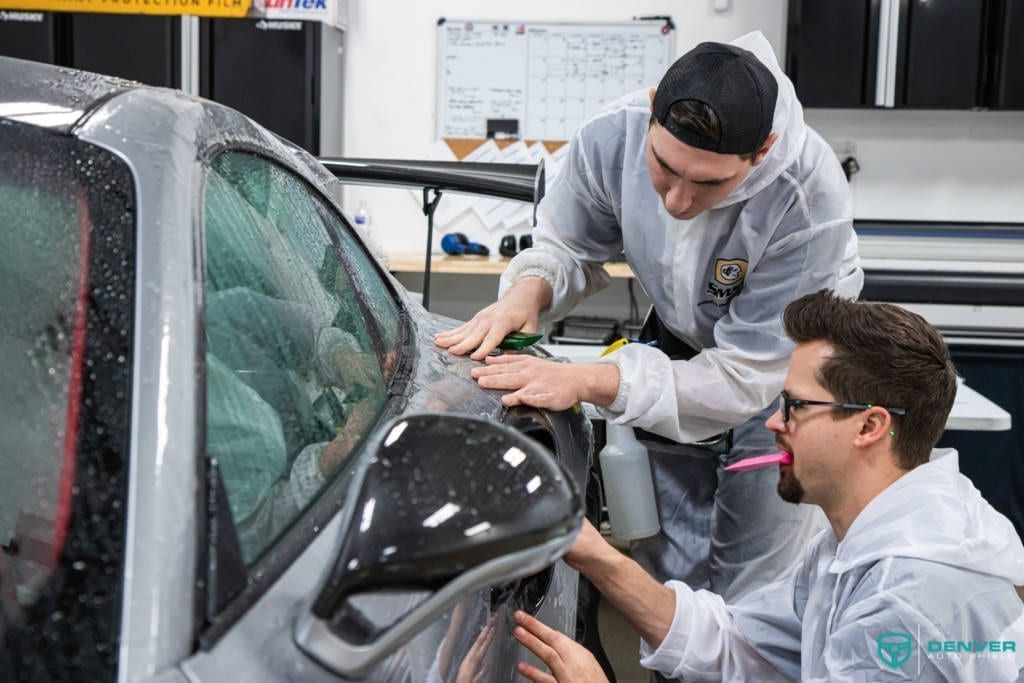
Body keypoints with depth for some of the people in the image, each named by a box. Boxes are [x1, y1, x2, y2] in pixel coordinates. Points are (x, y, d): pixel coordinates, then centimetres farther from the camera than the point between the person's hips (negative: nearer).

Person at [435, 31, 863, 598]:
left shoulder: (810, 199, -39)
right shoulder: (613, 137, -27)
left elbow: (747, 375, -34)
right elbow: (570, 246, -5)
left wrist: (590, 382, -42)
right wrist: (529, 290, -30)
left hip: (787, 366, -3)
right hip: (678, 345, 4)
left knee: (752, 590, 0)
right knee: (666, 568, 14)